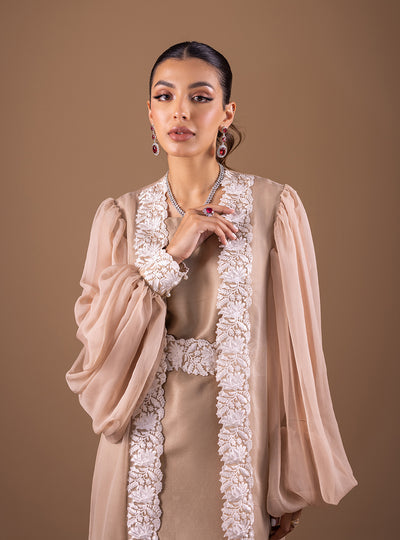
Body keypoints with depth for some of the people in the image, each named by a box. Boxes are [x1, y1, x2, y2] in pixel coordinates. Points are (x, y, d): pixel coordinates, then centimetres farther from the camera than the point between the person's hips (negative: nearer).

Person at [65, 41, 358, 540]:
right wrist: (169, 255, -16)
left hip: (237, 445, -2)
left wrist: (291, 487, -4)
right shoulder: (120, 216, 2)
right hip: (145, 451, 2)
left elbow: (294, 350, -6)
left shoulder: (274, 206, -7)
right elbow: (94, 337, -5)